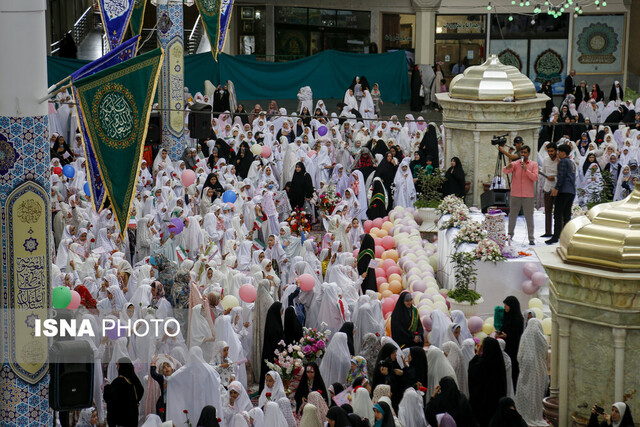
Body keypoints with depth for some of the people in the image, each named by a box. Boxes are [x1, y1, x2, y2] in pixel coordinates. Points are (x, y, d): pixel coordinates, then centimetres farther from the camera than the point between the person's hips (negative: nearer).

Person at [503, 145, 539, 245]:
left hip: (528, 195, -1)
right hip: (515, 194, 1)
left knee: (529, 216, -1)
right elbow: (505, 171, -9)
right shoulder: (515, 163, 6)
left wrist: (526, 170, -18)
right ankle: (510, 235, 23)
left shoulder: (533, 164, 5)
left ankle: (531, 238, 2)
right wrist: (508, 167, -32)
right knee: (512, 215, 8)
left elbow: (535, 178, -7)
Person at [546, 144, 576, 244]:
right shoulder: (572, 163, 23)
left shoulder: (563, 161, -6)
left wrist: (556, 188, -20)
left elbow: (561, 176, -16)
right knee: (567, 215, 9)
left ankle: (555, 237, -17)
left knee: (558, 215, -11)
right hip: (572, 191, 9)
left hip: (563, 191, -9)